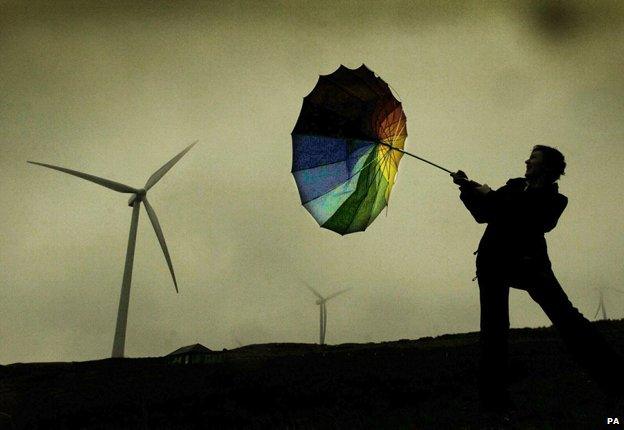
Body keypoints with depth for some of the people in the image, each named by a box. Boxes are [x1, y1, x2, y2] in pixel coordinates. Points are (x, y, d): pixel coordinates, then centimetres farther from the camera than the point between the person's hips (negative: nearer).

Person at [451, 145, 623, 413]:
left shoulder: (554, 199, 2)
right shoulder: (514, 186, 15)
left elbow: (528, 221, -15)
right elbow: (483, 215, 18)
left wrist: (490, 196, -10)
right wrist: (468, 189, 6)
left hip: (529, 262, -3)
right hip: (493, 261, 3)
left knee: (566, 317, -9)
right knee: (494, 328, 0)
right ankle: (494, 398, 7)